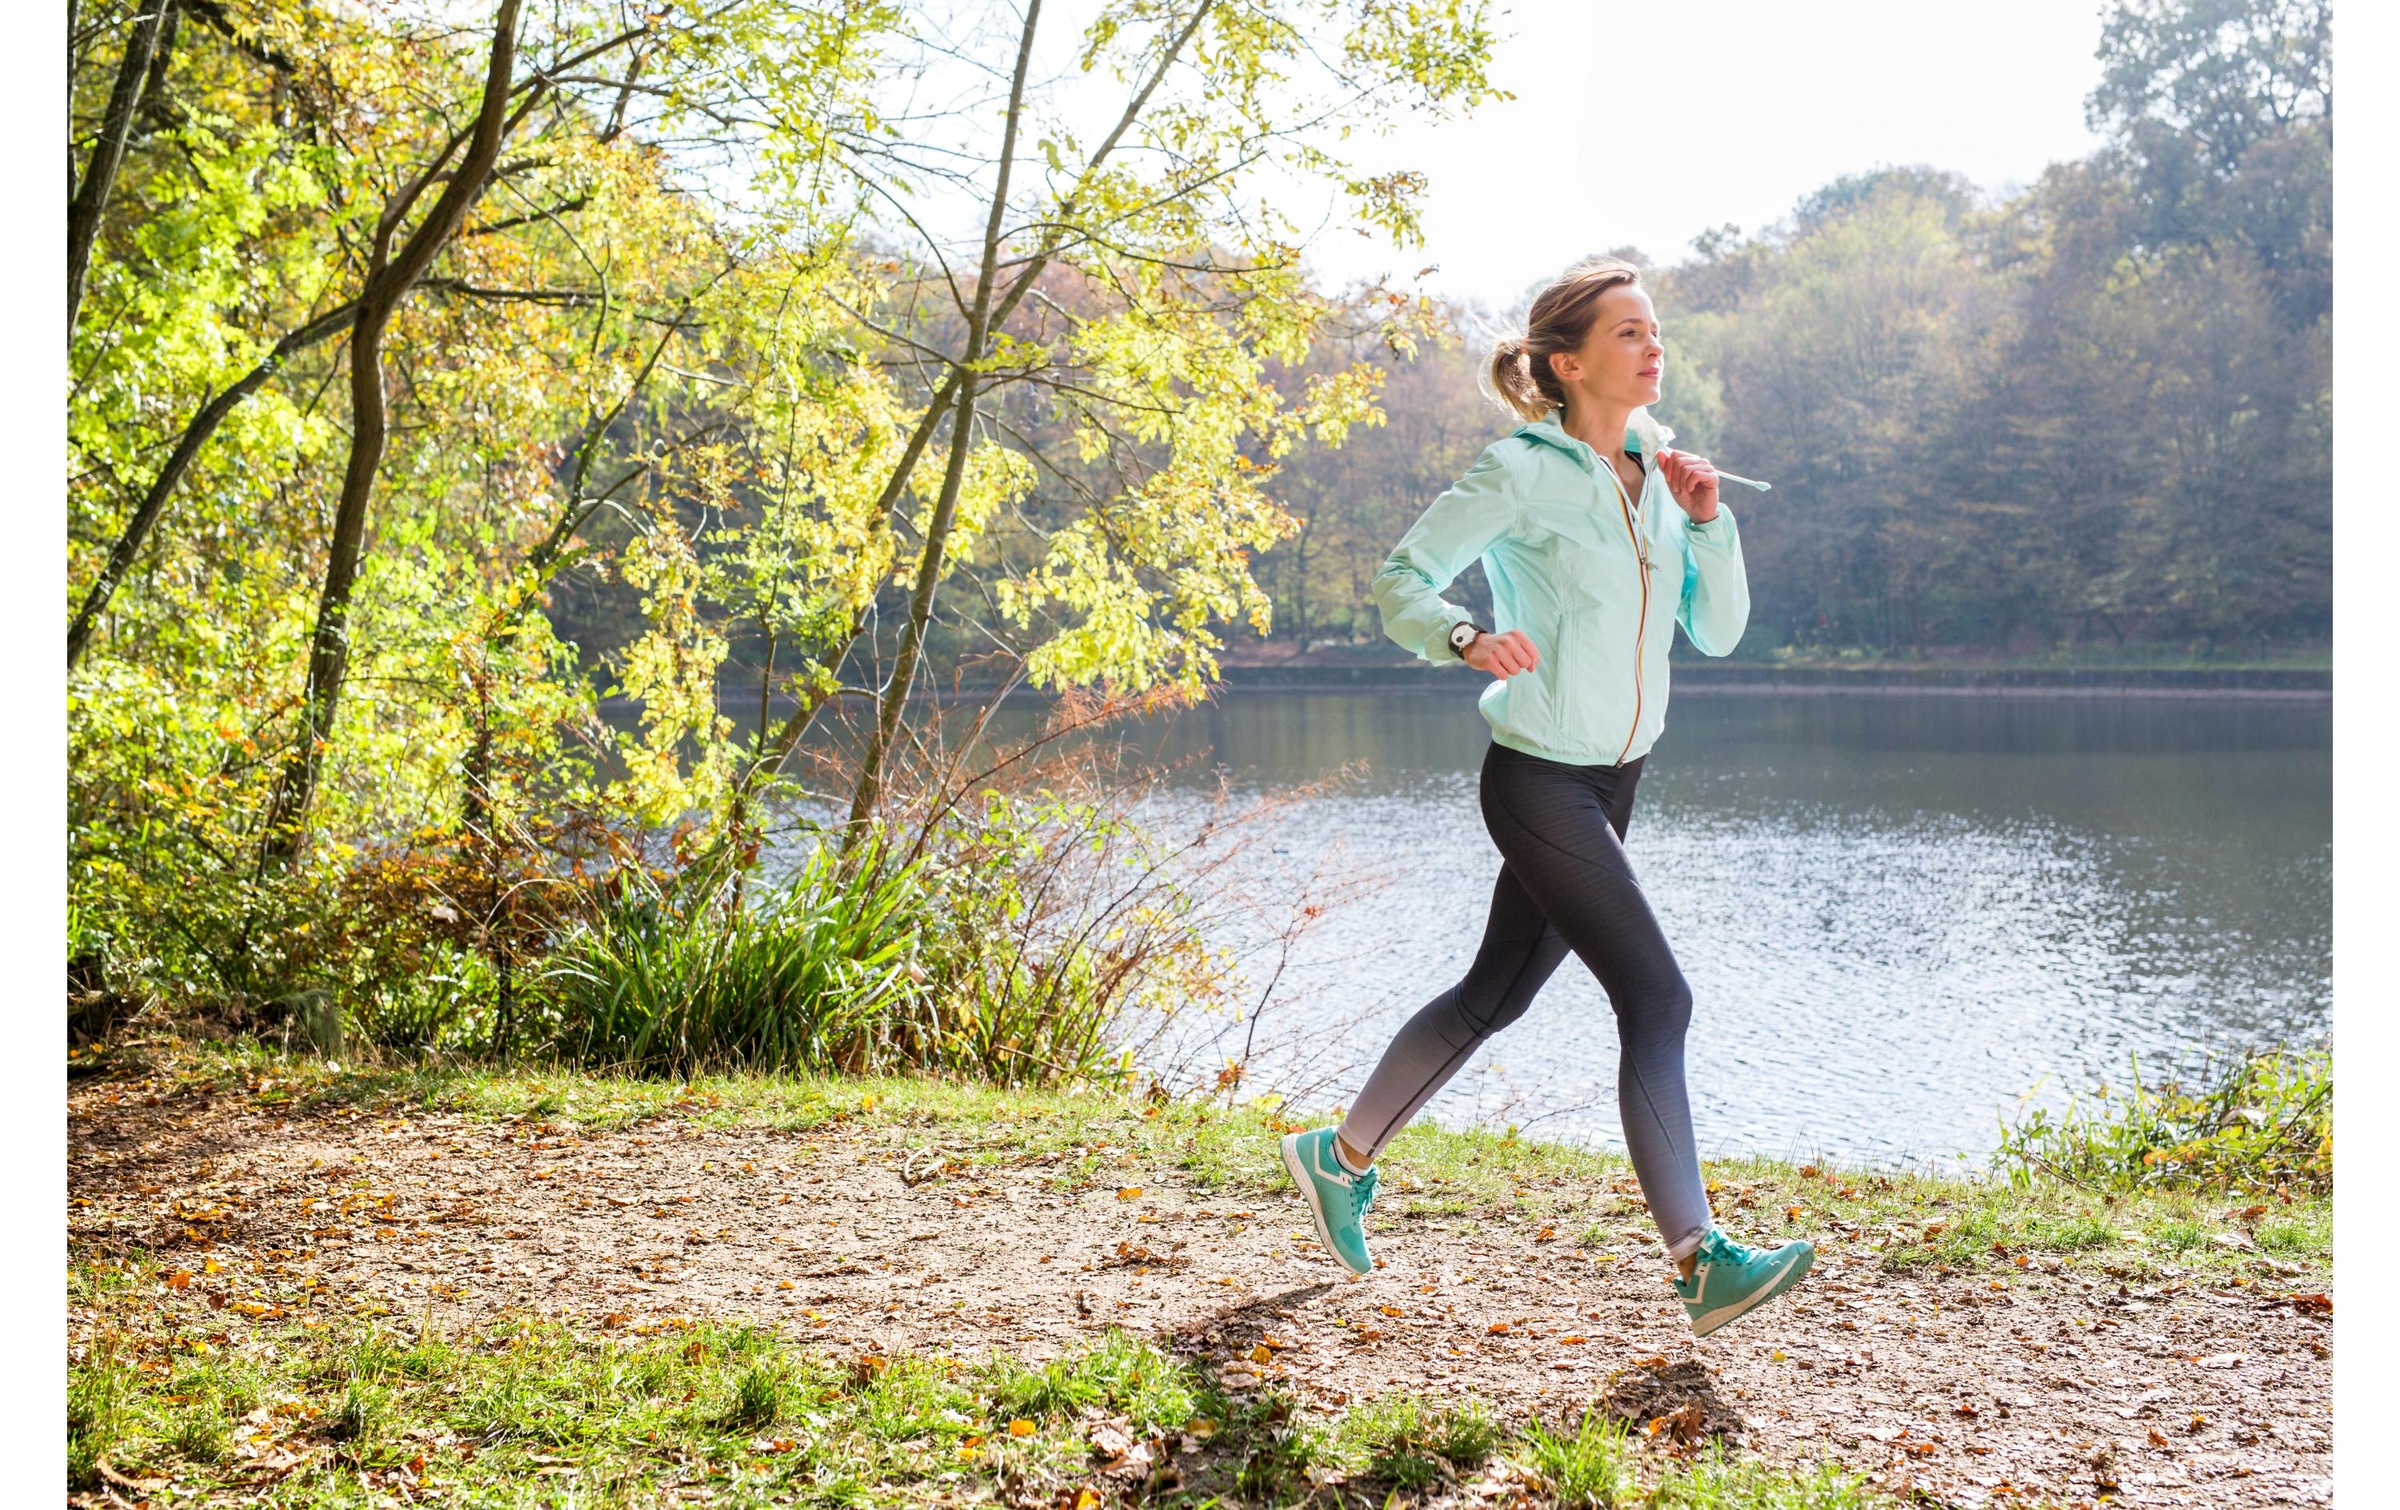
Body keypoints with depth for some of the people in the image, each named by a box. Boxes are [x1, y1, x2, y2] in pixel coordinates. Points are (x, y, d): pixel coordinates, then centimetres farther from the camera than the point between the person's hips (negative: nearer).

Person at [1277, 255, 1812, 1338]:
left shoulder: (1659, 471, 8)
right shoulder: (1523, 474, -13)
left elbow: (1718, 630, 8)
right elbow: (1402, 578, -9)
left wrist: (1708, 521, -7)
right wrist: (1467, 638, -29)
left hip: (1613, 778, 8)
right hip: (1540, 781, -8)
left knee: (1497, 993, 17)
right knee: (1655, 1000, -13)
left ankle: (1341, 1157, 34)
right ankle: (1700, 1264, -9)